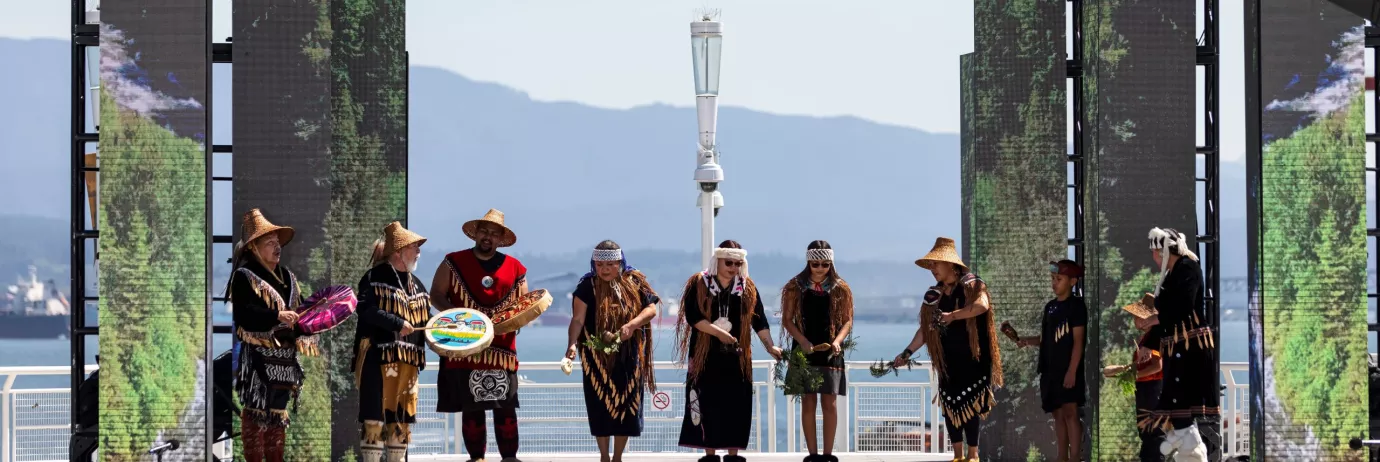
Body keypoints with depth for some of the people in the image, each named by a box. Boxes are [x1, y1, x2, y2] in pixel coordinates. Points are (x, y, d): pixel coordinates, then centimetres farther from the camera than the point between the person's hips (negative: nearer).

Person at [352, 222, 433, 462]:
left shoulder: (415, 284, 18)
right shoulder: (374, 278, -6)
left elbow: (426, 318, 22)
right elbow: (365, 309, -20)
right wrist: (396, 323, -24)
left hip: (407, 360, 7)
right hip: (378, 357, -7)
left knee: (402, 416, 10)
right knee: (375, 414, -9)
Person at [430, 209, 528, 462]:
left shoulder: (514, 268, 10)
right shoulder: (454, 263, 6)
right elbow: (436, 294, 5)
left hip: (502, 347, 1)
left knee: (506, 405, -4)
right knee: (471, 406, 1)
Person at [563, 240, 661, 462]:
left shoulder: (635, 281, 2)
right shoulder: (588, 285, -5)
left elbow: (651, 309, -1)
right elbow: (578, 319, -12)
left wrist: (632, 325, -18)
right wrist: (572, 344, -28)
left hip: (628, 355, 2)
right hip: (598, 356, -2)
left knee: (626, 404, 4)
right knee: (601, 404, 0)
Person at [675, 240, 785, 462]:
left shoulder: (747, 287, 7)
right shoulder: (698, 284, -2)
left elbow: (759, 321, 3)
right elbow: (692, 316, -11)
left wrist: (770, 346, -11)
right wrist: (719, 332, -21)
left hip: (736, 357, 2)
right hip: (706, 355, -2)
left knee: (736, 407, 0)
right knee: (708, 406, -1)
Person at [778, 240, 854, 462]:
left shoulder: (840, 288, 2)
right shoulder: (795, 287, 1)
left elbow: (847, 320, 5)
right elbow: (787, 320, 1)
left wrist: (838, 341, -14)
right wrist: (803, 341, -13)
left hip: (830, 352, 0)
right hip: (805, 351, 0)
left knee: (830, 403, -2)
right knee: (808, 402, -1)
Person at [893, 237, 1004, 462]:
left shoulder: (971, 285, -7)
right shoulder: (934, 295, 10)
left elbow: (982, 305, -27)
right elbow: (926, 328, 13)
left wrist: (953, 315, -27)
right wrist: (907, 353, 7)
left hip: (972, 359, -6)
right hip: (947, 360, 6)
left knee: (970, 404, -7)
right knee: (950, 404, 4)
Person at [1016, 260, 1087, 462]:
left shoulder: (1076, 306, -7)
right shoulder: (1050, 306, 15)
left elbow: (1078, 341, -12)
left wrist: (1072, 371, -18)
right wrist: (1027, 341, -2)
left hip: (1068, 369, -7)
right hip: (1050, 369, 7)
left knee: (1070, 412, -11)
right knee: (1058, 414, 8)